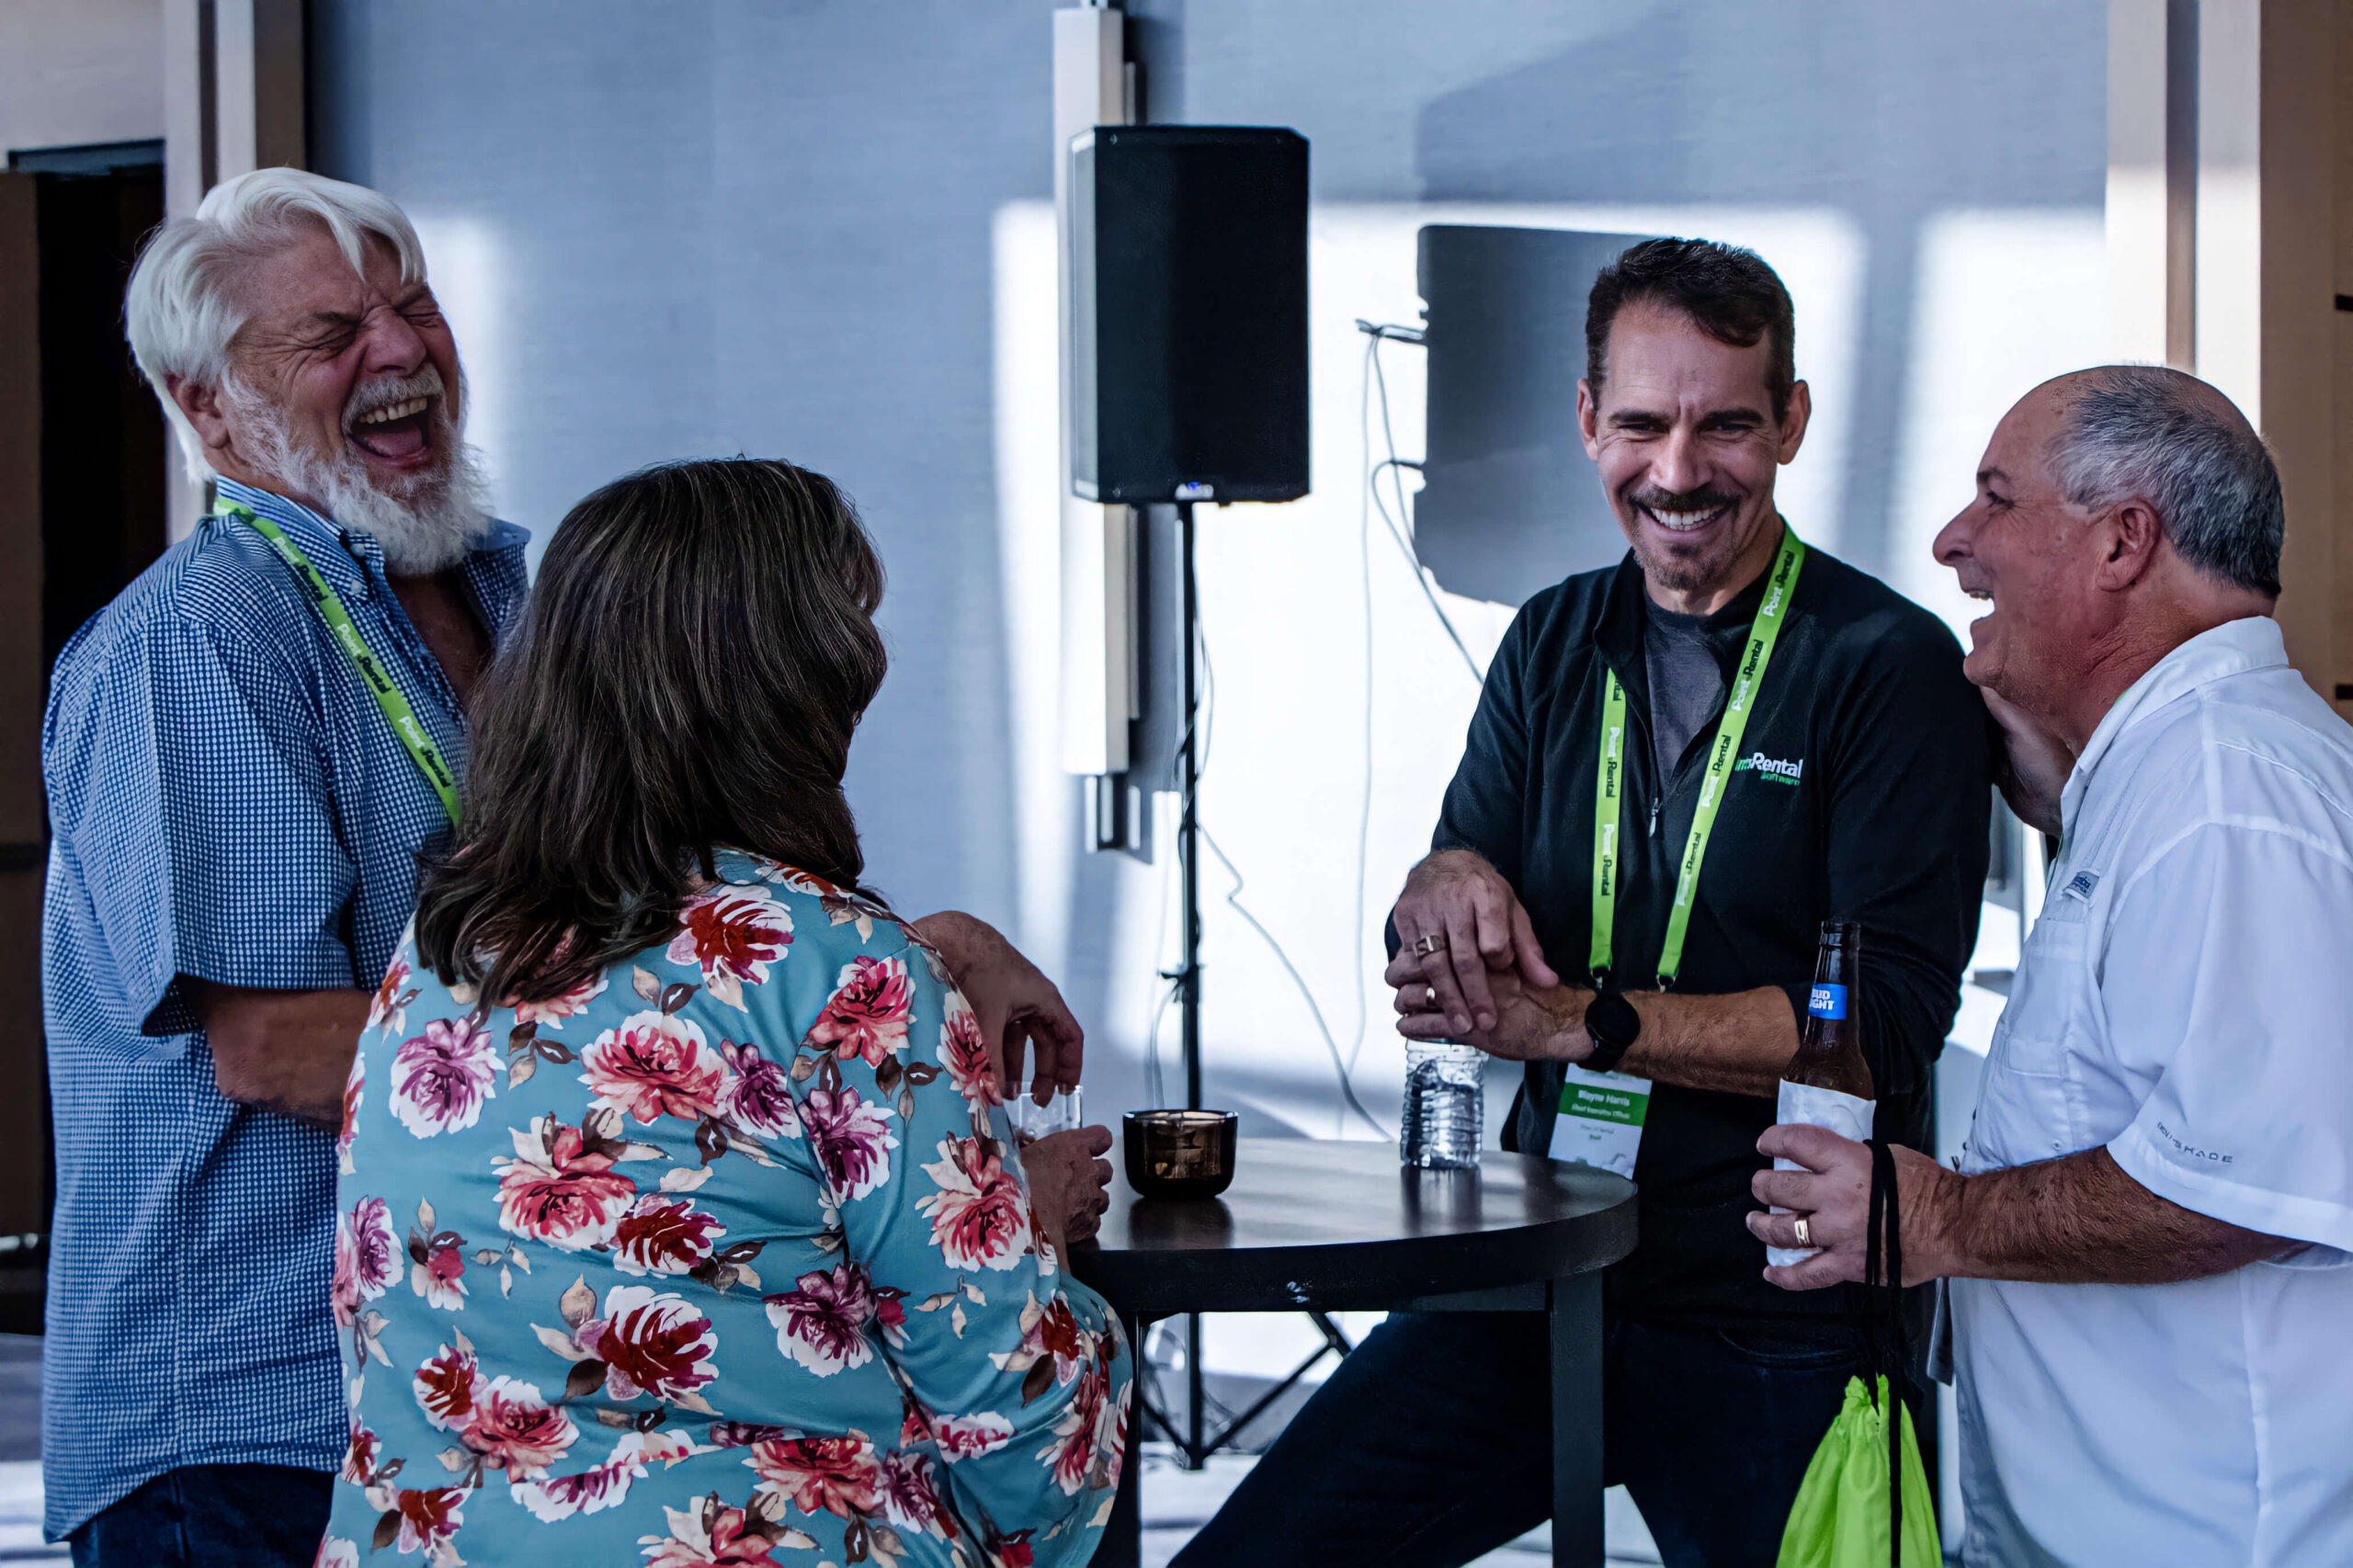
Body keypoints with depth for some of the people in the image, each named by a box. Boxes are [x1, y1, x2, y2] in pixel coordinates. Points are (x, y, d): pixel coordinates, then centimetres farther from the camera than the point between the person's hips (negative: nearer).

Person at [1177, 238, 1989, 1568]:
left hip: (1775, 1329, -5)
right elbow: (1440, 970, 11)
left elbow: (1889, 1019, -16)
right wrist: (1448, 886, -14)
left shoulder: (1889, 666, -8)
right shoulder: (1554, 646, 10)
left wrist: (1578, 1021, -20)